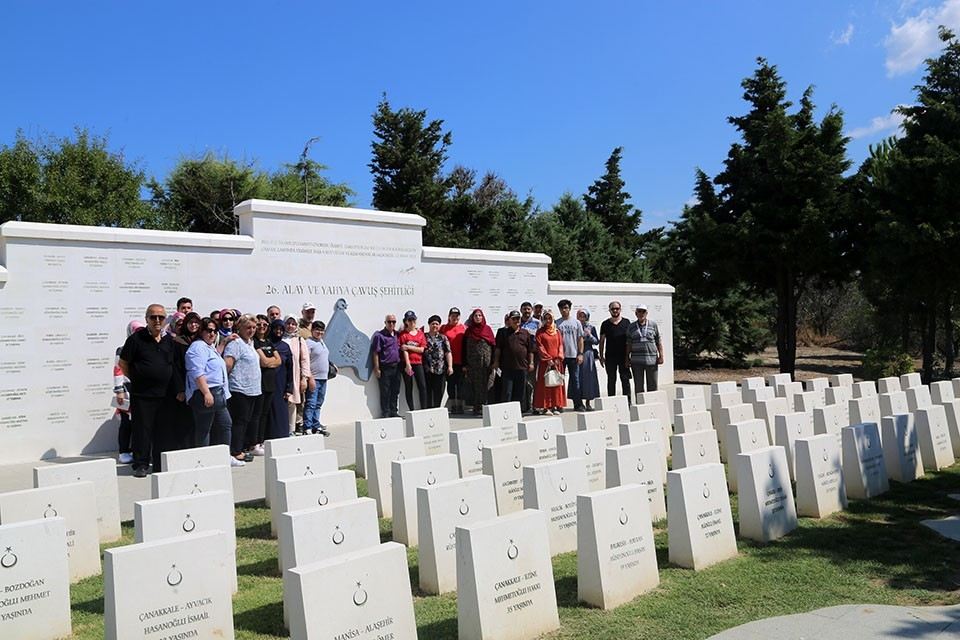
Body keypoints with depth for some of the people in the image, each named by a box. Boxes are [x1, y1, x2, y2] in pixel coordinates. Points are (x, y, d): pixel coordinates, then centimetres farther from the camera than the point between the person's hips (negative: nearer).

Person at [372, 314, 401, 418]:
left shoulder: (397, 334, 12)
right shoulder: (379, 335, -6)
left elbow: (401, 349, 19)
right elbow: (375, 353, -7)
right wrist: (377, 368, -10)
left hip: (396, 367, 6)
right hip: (385, 368, -6)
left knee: (395, 391, 11)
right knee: (385, 392, 0)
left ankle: (394, 412, 20)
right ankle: (385, 413, 8)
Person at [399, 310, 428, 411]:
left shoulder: (420, 333, 9)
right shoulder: (403, 334, 1)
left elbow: (421, 349, 1)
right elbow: (404, 350, -7)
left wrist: (409, 347, -11)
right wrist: (408, 364, -14)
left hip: (418, 363, 2)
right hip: (407, 363, -2)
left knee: (422, 386, -4)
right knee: (409, 387, 2)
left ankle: (424, 409, 0)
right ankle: (411, 410, 6)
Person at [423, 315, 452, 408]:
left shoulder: (443, 338, 11)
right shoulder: (424, 337, 11)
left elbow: (448, 352, 4)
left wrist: (450, 366, -5)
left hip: (441, 369, 1)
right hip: (427, 369, -1)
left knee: (439, 392, 2)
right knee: (428, 391, -2)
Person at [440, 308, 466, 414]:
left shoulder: (464, 328, 5)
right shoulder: (444, 328, 6)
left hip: (461, 361, 0)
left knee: (460, 384, 4)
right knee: (450, 383, 5)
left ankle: (460, 406, 12)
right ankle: (453, 406, 12)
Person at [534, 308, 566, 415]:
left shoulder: (557, 331, 12)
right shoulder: (540, 332, 2)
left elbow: (560, 345, 7)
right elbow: (540, 347, -4)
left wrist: (558, 358, -6)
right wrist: (548, 359, -12)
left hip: (557, 362, 3)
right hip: (545, 362, -3)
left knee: (557, 383, 4)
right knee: (545, 383, -4)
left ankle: (556, 406, 10)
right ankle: (546, 407, -3)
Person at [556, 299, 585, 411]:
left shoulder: (576, 322, 8)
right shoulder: (557, 323, 4)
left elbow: (580, 339, 7)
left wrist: (580, 354, -1)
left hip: (573, 355, 1)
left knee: (575, 380, 4)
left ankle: (578, 404, 8)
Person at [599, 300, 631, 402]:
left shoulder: (626, 322, 6)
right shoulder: (605, 324, 6)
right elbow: (602, 341, 9)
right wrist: (601, 356, 3)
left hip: (623, 356, 0)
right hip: (610, 356, 1)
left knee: (625, 379, 0)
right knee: (611, 380, 6)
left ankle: (628, 401, 5)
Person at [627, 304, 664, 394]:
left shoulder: (653, 325, 6)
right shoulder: (631, 327, 8)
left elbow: (659, 342, 5)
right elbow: (628, 344, 9)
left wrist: (661, 356, -1)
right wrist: (627, 357, 4)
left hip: (651, 359, 0)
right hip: (636, 361, 1)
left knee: (652, 385, 3)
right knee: (638, 385, 2)